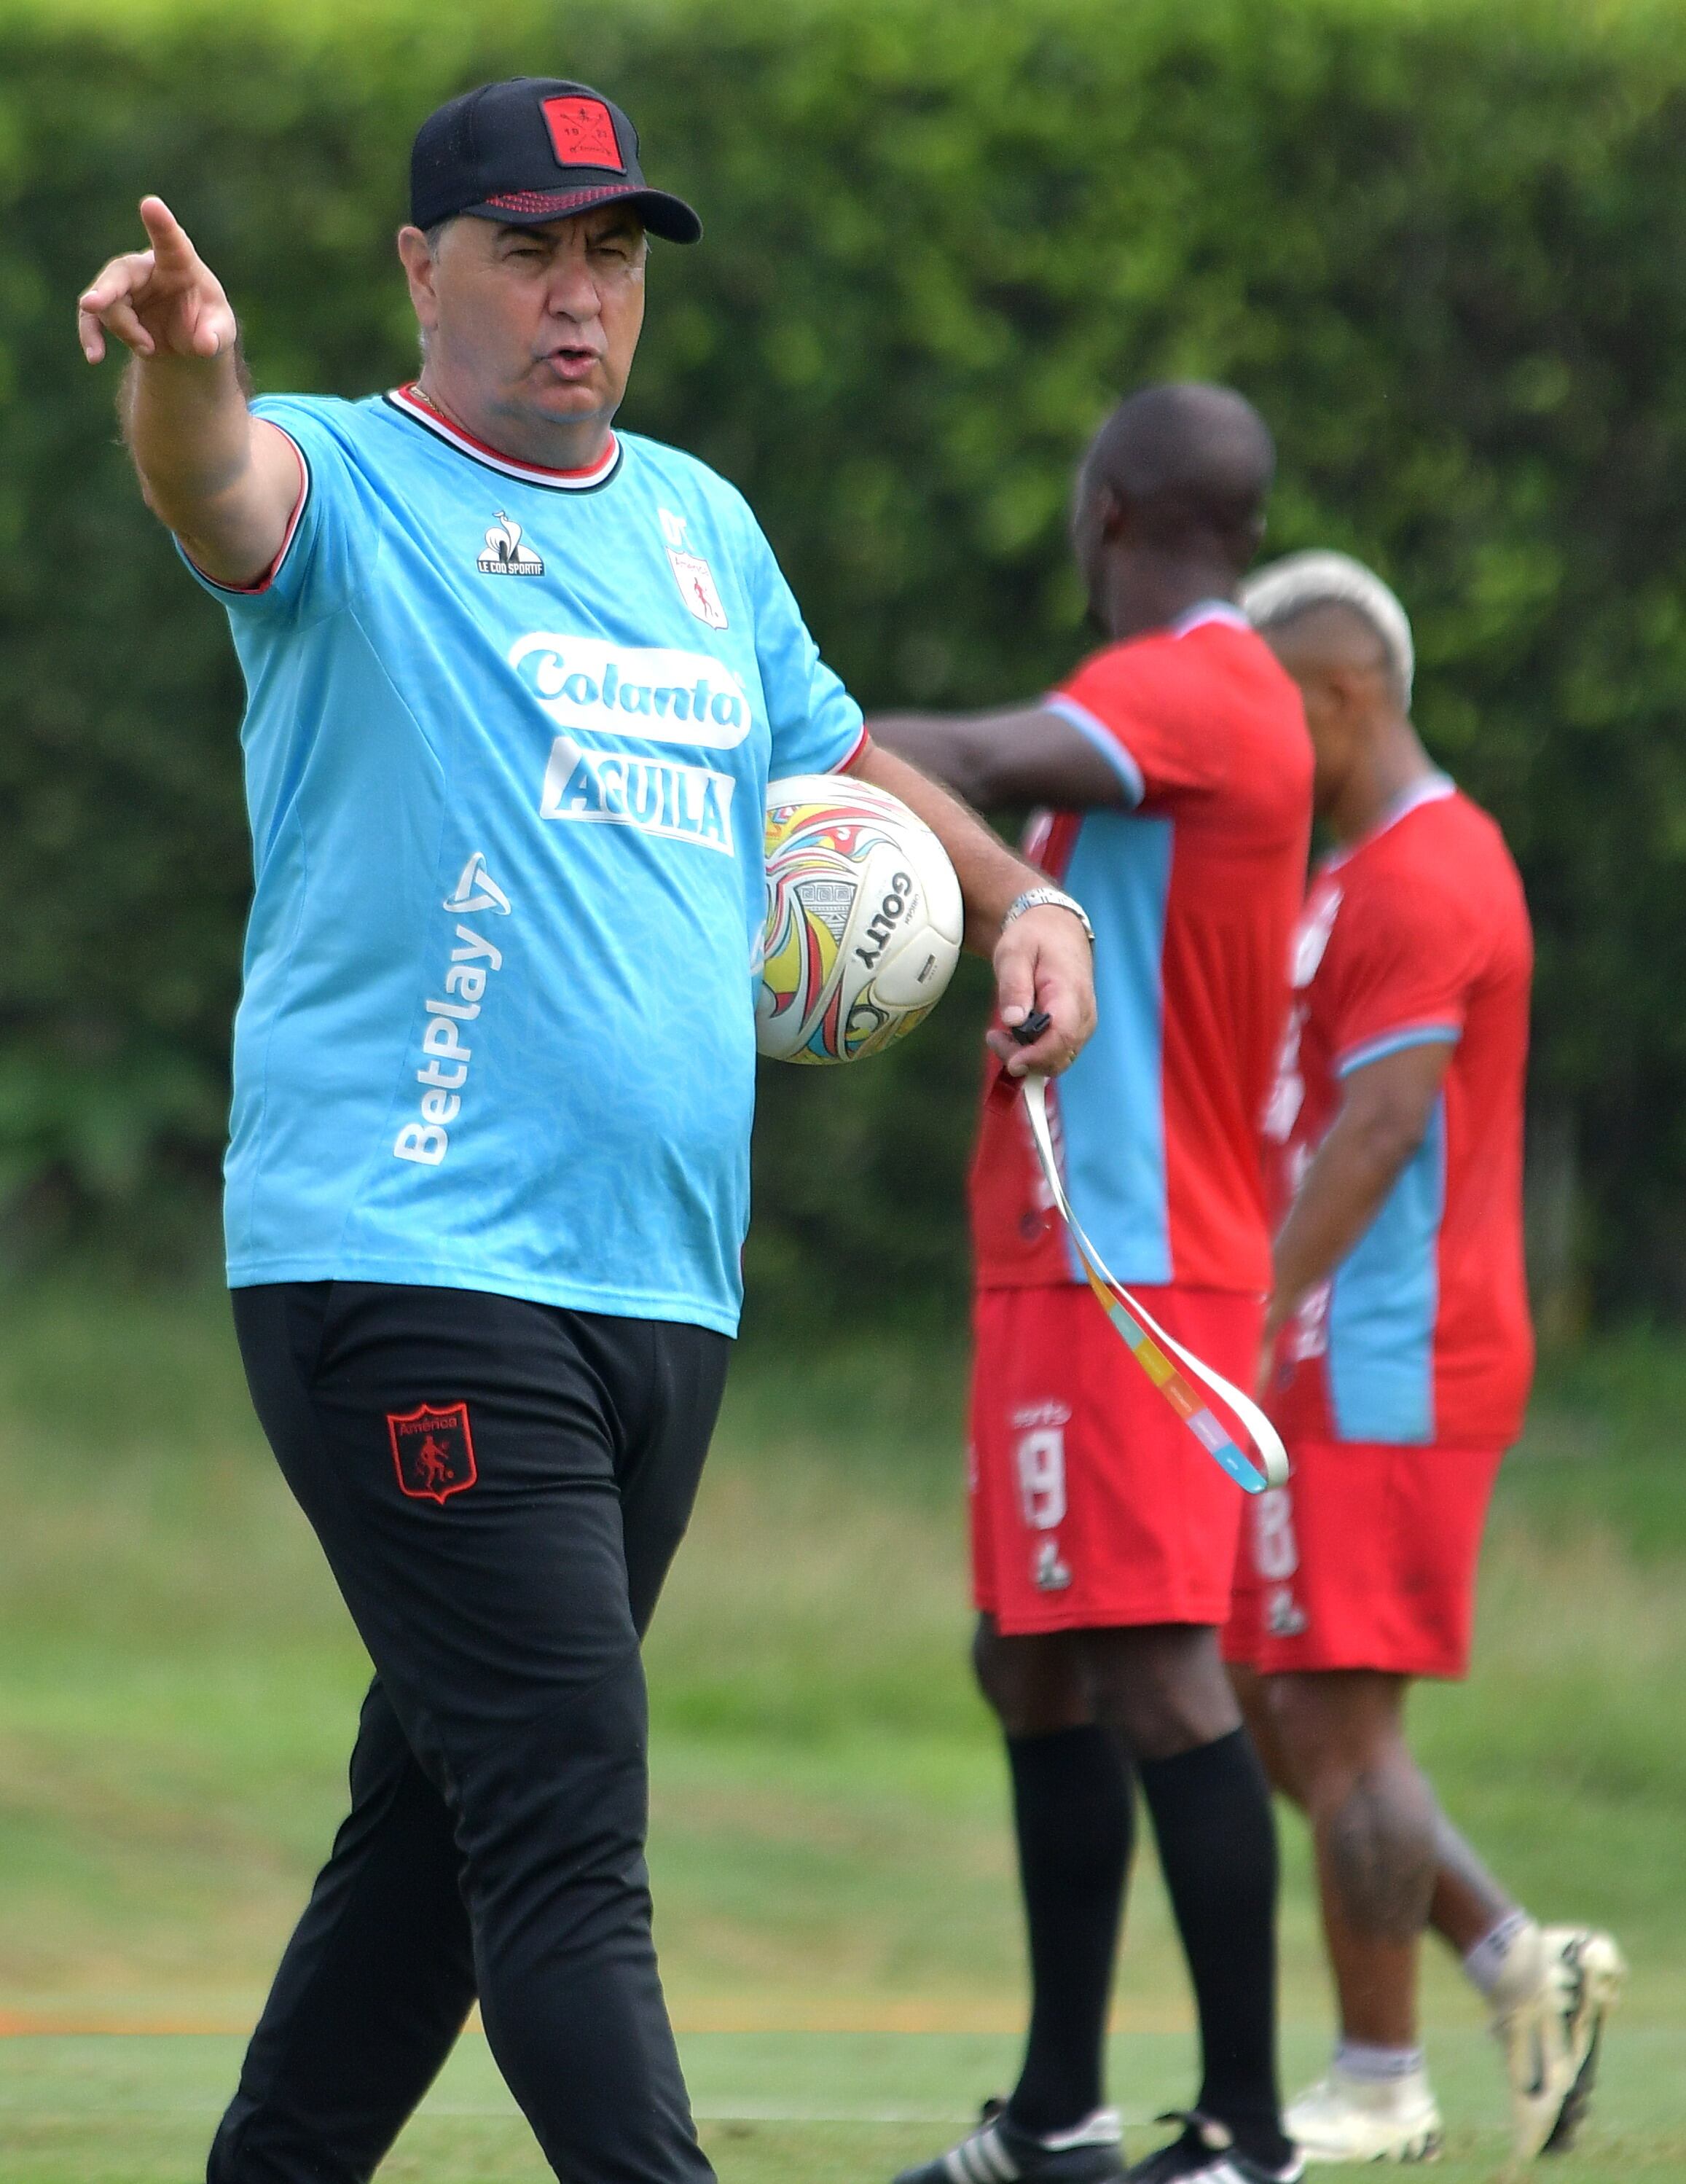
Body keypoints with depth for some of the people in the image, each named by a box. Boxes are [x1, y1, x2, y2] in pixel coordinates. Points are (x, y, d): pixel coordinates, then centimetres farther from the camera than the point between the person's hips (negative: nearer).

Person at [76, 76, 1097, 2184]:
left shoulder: (696, 521, 18)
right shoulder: (344, 485, -2)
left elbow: (835, 752, 35)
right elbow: (222, 486, -26)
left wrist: (1017, 896, 18)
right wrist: (184, 366, -49)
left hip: (661, 1288, 7)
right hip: (412, 1278, -7)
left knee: (448, 1828, 12)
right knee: (563, 1842, -13)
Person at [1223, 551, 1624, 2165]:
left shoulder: (1418, 879, -14)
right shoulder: (1363, 868, 20)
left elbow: (1379, 1129, -22)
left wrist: (1259, 1322, -25)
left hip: (1382, 1368, -10)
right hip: (1344, 1365, 10)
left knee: (1336, 1715, -7)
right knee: (1279, 1708, 10)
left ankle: (1377, 2088, 0)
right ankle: (1523, 1970, 11)